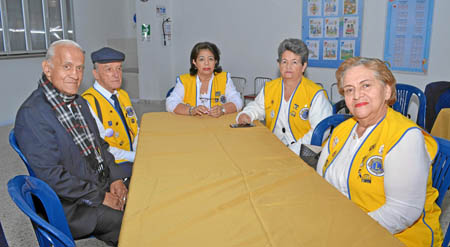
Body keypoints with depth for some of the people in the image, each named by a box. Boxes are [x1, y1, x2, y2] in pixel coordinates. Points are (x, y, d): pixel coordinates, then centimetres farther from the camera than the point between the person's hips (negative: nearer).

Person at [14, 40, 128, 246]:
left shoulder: (79, 102, 11)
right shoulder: (31, 114, -18)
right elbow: (50, 175, -21)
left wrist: (115, 177, 0)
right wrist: (99, 197, -18)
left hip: (105, 186, 8)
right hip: (71, 203, -8)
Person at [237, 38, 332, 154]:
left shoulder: (316, 95, -7)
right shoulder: (268, 88, 11)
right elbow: (256, 108, 27)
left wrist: (294, 149, -23)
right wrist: (245, 115, 4)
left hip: (302, 153, -4)